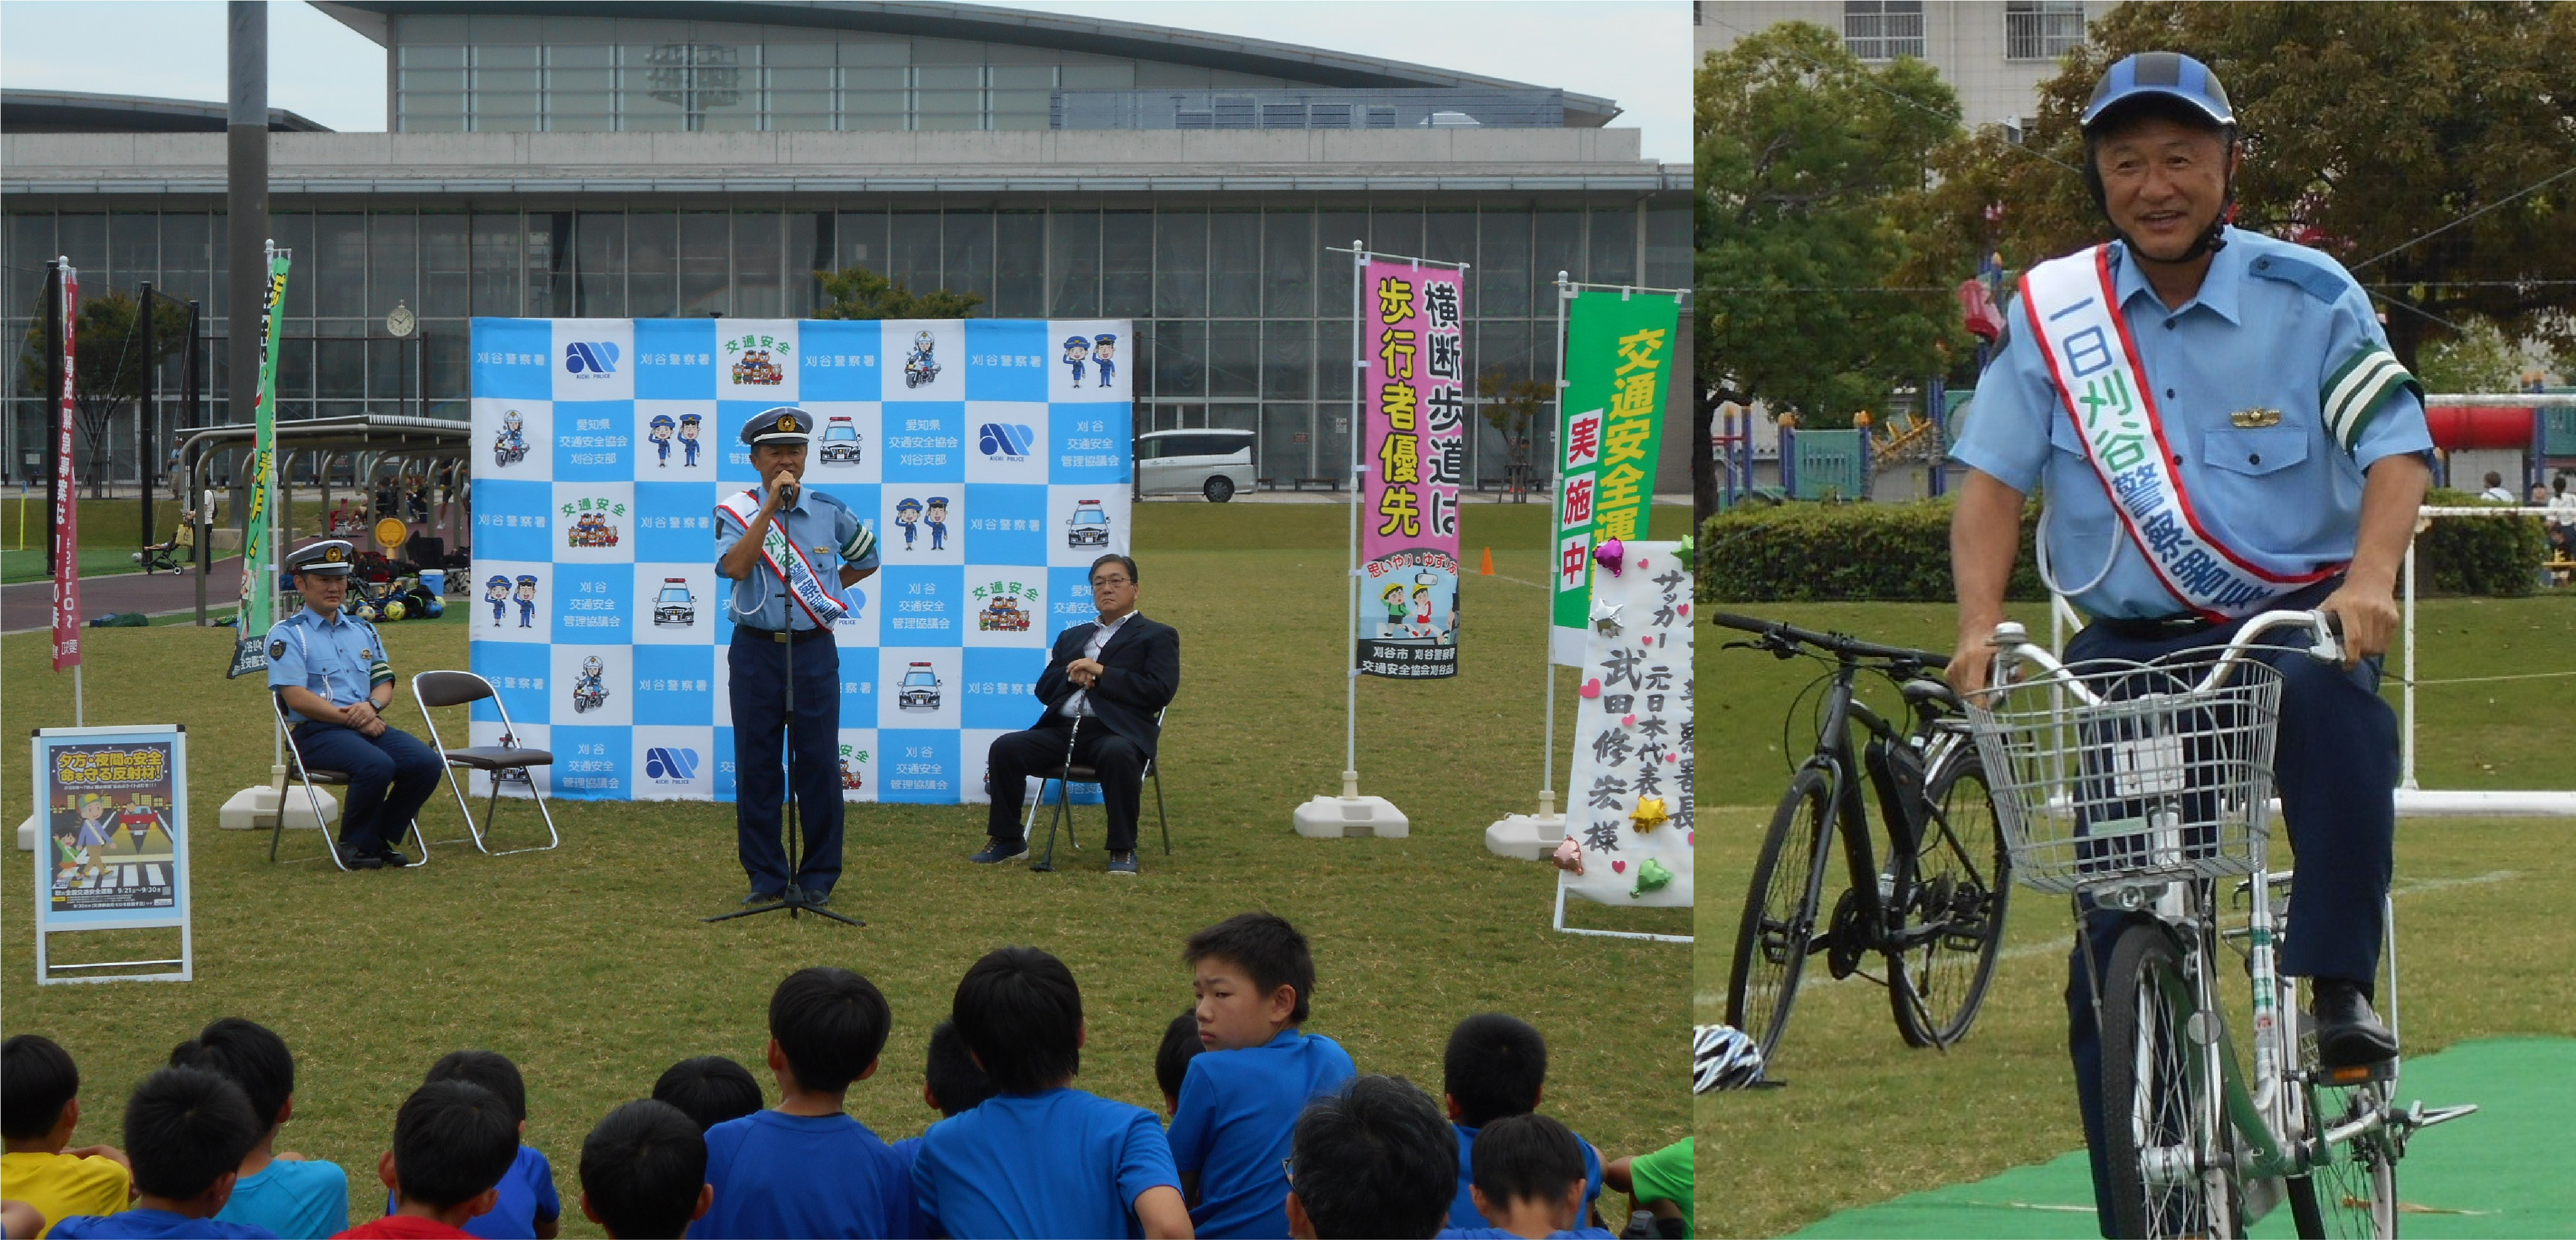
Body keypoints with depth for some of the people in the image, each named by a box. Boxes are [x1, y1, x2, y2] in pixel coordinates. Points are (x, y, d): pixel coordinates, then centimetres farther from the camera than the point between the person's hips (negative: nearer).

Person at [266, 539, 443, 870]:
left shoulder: (363, 631, 23)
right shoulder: (288, 635, 2)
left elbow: (385, 684, 17)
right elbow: (297, 698, -10)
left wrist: (371, 706, -8)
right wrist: (350, 718, -13)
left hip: (369, 726, 6)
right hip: (316, 731, -6)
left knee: (427, 764, -19)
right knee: (377, 766, -34)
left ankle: (381, 839, -1)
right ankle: (354, 845, -11)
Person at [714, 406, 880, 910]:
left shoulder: (831, 511, 5)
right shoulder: (737, 511, -1)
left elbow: (866, 559, 22)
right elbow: (734, 567, -20)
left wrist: (827, 591, 11)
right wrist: (771, 504, -21)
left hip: (814, 649, 1)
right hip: (756, 650, -1)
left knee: (819, 765, -1)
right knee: (757, 766, 3)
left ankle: (818, 878, 8)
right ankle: (766, 878, 12)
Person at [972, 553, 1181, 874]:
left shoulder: (1157, 636, 11)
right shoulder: (1071, 637, 29)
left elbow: (1160, 691, -5)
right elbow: (1044, 689, 22)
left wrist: (1101, 673, -9)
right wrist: (1072, 676, -1)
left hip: (1118, 731, -5)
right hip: (1063, 729, 5)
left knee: (1117, 755, -40)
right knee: (1005, 747, -18)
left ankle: (1123, 850, -26)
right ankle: (1007, 841, -6)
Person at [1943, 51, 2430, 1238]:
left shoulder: (2307, 294, -4)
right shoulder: (2051, 309, 1)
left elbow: (2397, 447, -9)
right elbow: (1994, 476, -1)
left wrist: (2371, 577, -27)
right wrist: (1979, 625, -17)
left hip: (2291, 626, -2)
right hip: (2127, 649, 2)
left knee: (2336, 703, -38)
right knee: (2109, 944, -8)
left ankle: (2339, 992, -28)